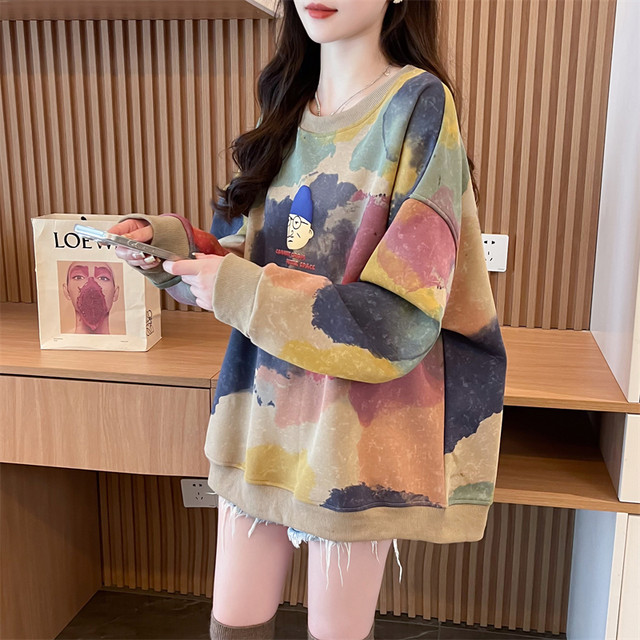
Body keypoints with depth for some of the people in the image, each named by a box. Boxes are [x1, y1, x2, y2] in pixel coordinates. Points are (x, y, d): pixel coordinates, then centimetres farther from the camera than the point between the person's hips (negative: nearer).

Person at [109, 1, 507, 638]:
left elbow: (399, 323, -19)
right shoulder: (291, 108, 7)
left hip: (358, 425, -5)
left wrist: (237, 291, -19)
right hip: (262, 411, 5)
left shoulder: (418, 104, -13)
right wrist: (167, 242, -5)